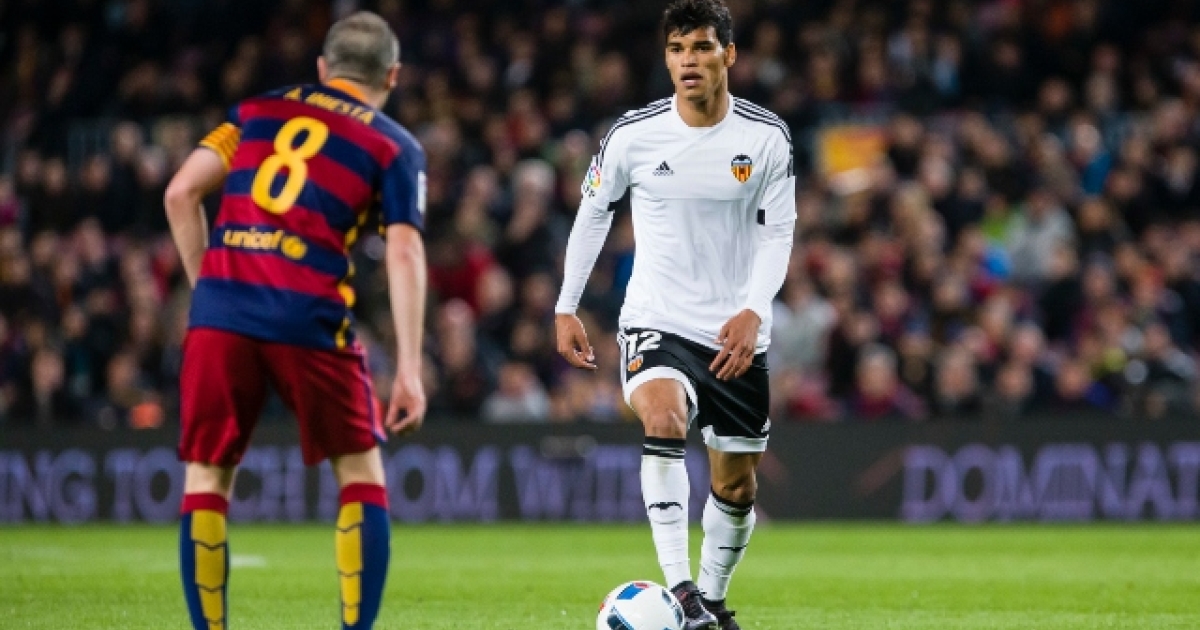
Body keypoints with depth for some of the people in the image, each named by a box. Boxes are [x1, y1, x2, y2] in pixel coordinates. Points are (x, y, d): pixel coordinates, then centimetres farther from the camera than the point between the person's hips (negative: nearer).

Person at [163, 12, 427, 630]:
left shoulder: (259, 109, 19)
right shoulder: (395, 147, 11)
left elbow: (181, 193, 12)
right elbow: (404, 253, -2)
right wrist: (409, 369, -4)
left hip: (220, 307, 2)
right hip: (308, 317, -2)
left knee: (206, 475, 11)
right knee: (360, 472, 13)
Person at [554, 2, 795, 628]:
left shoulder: (766, 138, -6)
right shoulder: (633, 134, -7)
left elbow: (778, 232, -2)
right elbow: (592, 213, 8)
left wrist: (752, 311, -17)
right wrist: (566, 308, 8)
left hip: (736, 334, 2)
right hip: (655, 322, -2)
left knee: (737, 486, 9)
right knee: (664, 418, -31)